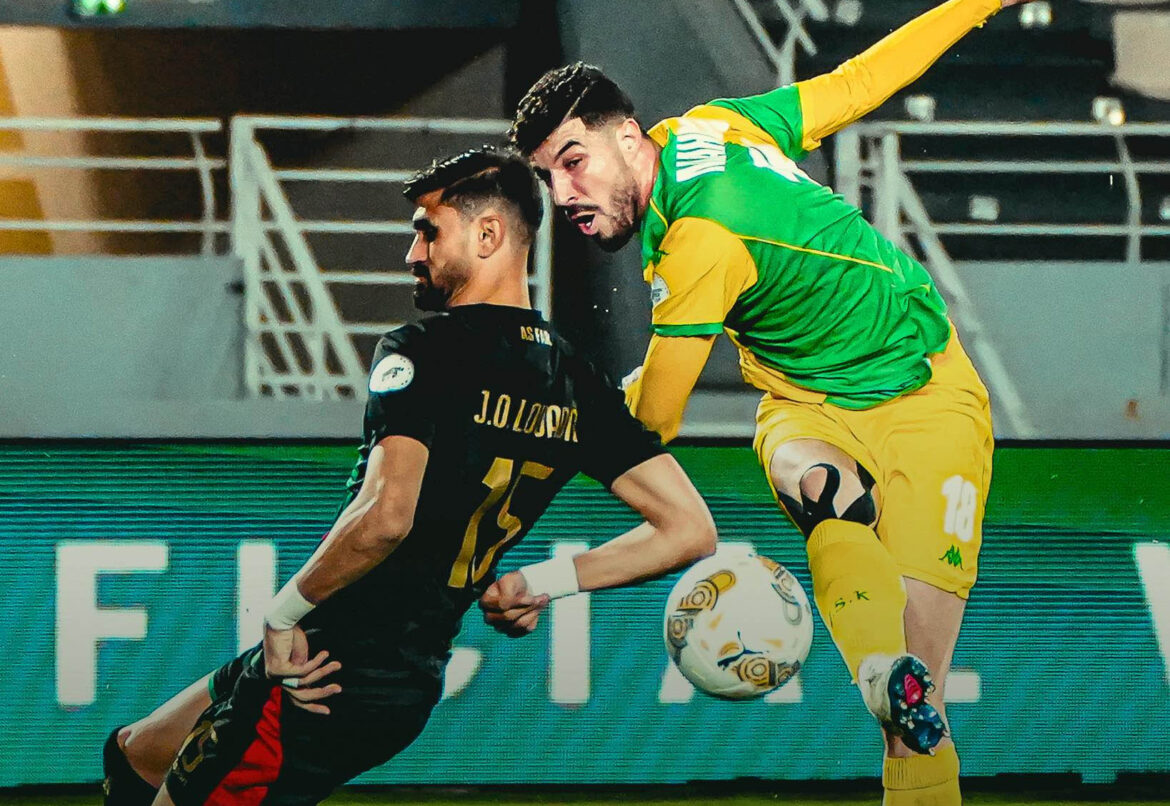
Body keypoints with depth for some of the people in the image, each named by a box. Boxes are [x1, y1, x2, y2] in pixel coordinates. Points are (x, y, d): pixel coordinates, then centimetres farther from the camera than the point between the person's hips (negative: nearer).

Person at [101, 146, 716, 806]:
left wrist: (285, 611, -17)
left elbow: (386, 516, -31)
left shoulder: (424, 353, -16)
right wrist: (543, 582, 8)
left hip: (332, 673, -9)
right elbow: (690, 530, 4)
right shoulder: (579, 387, 6)